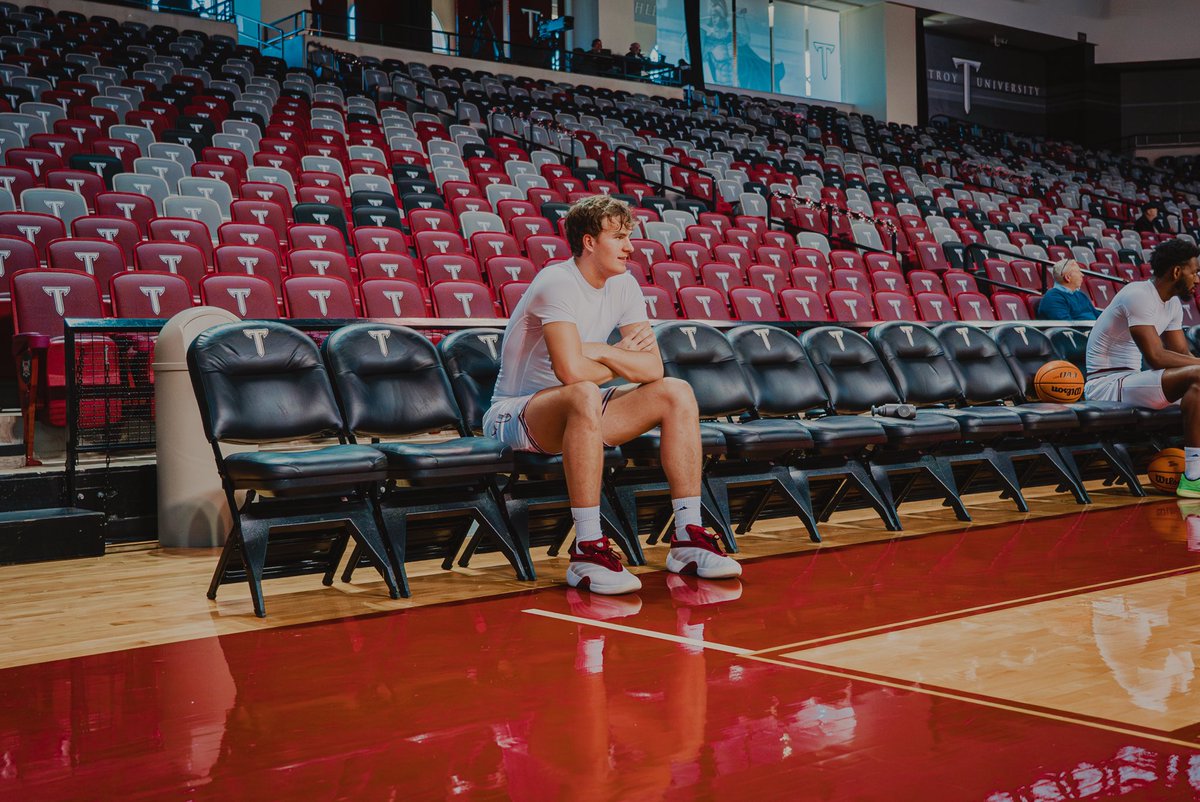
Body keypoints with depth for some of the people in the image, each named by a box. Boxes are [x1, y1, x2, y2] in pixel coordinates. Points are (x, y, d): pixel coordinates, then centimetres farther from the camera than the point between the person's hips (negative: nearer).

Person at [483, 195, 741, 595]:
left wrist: (599, 351, -19)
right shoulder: (558, 285, -21)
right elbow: (570, 370, -34)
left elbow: (654, 368, -3)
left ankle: (688, 539, -9)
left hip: (578, 412, 8)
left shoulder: (623, 286, 3)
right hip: (516, 415, -8)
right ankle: (587, 552, -38)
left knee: (677, 394, -7)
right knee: (584, 396, -40)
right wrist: (620, 358, -13)